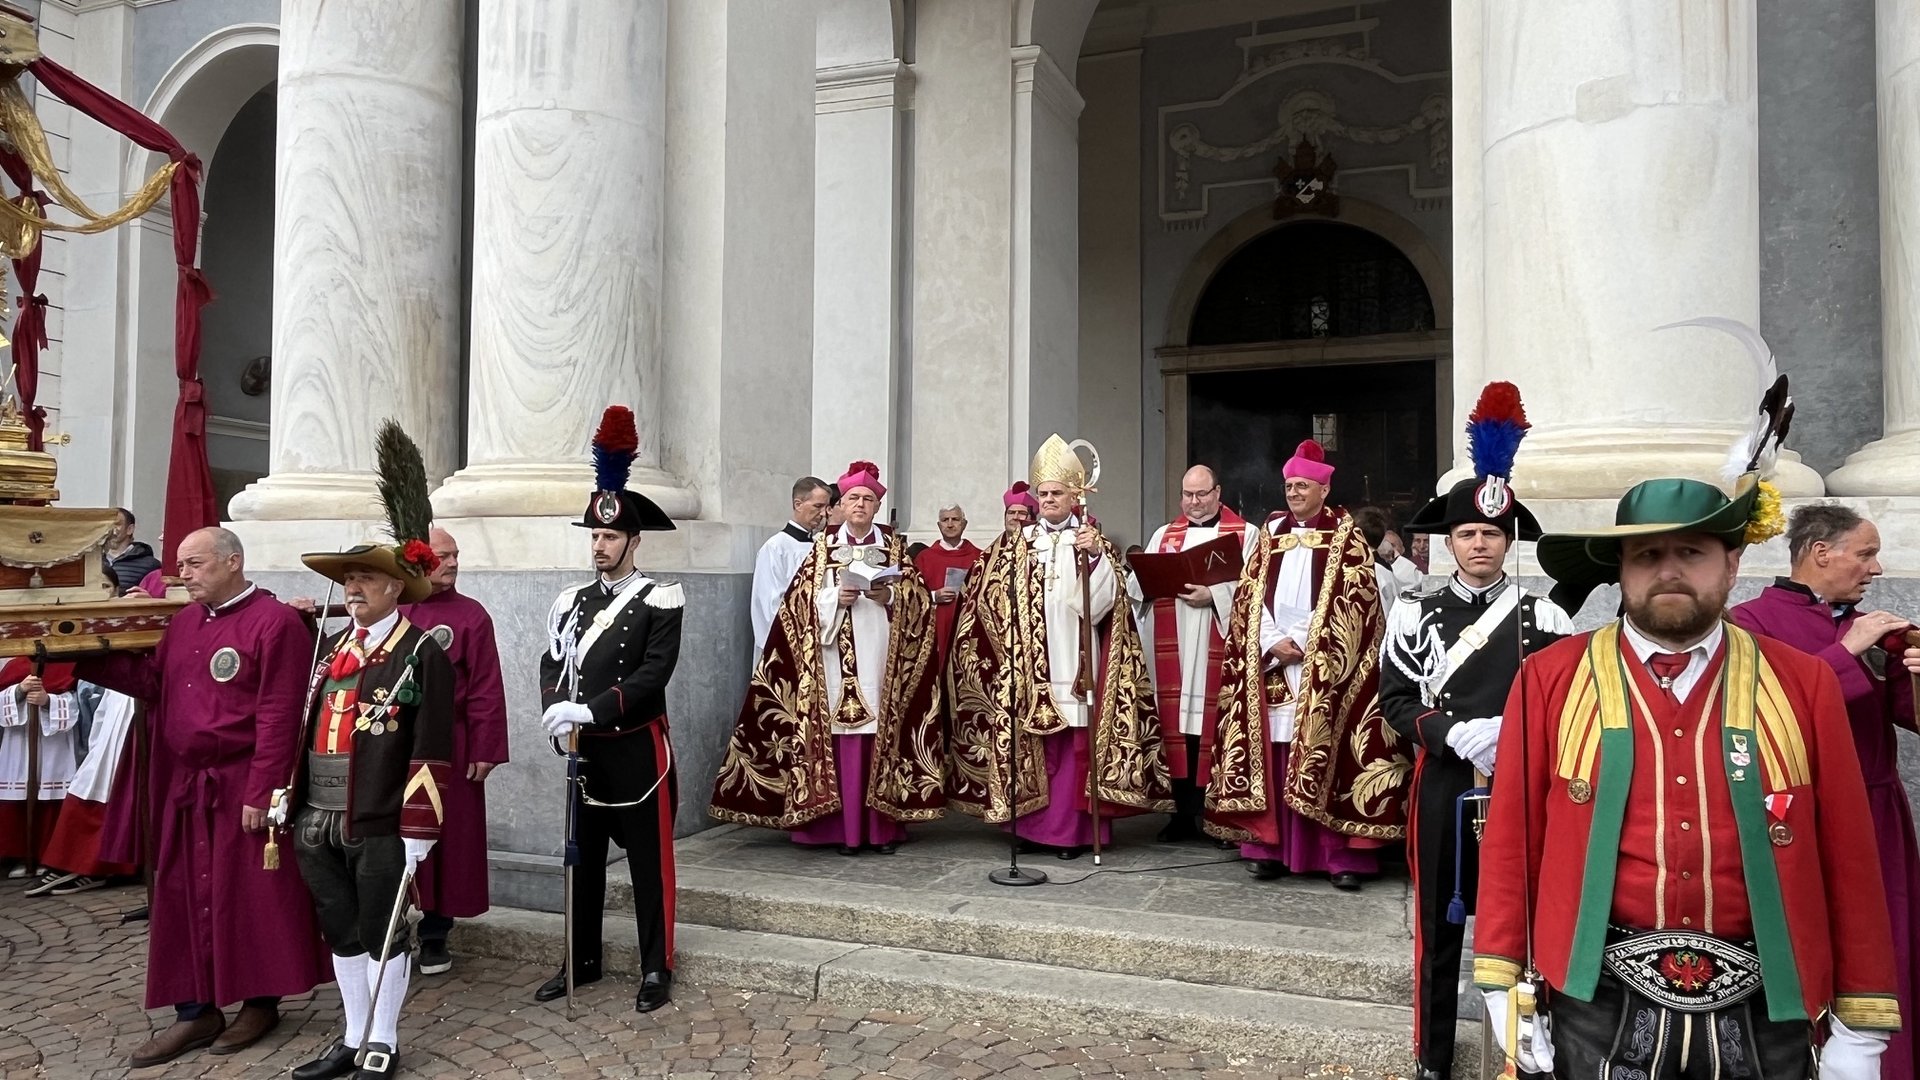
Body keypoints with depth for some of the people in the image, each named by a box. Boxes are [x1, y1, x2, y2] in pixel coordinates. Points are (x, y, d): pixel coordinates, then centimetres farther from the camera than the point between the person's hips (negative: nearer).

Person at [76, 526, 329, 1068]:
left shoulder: (276, 622, -14)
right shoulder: (184, 620, 12)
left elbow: (278, 716, -17)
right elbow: (154, 682, 11)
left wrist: (261, 794, -19)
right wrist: (83, 659, 0)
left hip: (243, 786, -7)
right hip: (184, 786, 8)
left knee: (251, 896, 4)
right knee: (186, 897, 11)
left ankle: (261, 1003, 20)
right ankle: (196, 1011, 22)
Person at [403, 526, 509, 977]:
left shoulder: (471, 615, -2)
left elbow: (486, 690, -5)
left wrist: (485, 750, -9)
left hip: (447, 750, -2)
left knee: (445, 841, 6)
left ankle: (435, 935, 19)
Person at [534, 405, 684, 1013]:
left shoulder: (659, 601, -8)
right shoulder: (573, 602, 10)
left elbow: (654, 673, -19)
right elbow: (552, 664, 5)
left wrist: (591, 709, -26)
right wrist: (557, 711, -15)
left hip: (638, 751, -6)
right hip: (585, 751, 6)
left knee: (649, 862, 3)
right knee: (584, 859, 14)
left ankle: (657, 969, 13)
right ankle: (583, 961, 28)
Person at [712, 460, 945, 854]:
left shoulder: (894, 547, 11)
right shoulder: (823, 547, 10)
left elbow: (919, 597, 6)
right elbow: (800, 599, 4)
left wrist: (891, 595, -12)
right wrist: (835, 597, -12)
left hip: (881, 657, 1)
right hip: (836, 659, 0)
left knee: (883, 738, -2)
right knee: (841, 739, -4)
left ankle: (884, 826, 7)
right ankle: (844, 828, 4)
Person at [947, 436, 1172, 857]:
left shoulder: (1095, 543, 8)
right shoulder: (1015, 545, 14)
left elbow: (1101, 602, -6)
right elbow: (995, 601, 13)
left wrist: (1095, 556, -17)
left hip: (1075, 665, -2)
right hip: (1027, 666, 2)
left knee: (1075, 743, -4)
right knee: (1031, 743, 1)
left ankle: (1073, 829, 3)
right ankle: (1033, 824, 9)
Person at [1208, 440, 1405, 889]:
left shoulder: (1347, 538, 3)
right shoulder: (1271, 534, 14)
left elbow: (1353, 601, -6)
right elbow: (1249, 597, 9)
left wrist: (1301, 641, -12)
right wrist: (1272, 643, -6)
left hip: (1325, 669, -4)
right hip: (1270, 663, 4)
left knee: (1327, 757, -6)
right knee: (1271, 757, 3)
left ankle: (1341, 855, -1)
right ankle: (1268, 847, 10)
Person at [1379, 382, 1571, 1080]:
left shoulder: (1543, 617, 2)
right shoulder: (1415, 615, 2)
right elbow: (1396, 701, -3)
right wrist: (1458, 736, -17)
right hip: (1442, 784, 0)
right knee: (1439, 926, 9)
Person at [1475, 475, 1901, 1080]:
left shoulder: (1803, 683, 1)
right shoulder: (1551, 678, -4)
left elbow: (1848, 856, 3)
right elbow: (1512, 838, -1)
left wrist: (1860, 1023, 3)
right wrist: (1504, 983, -2)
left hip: (1761, 1009, 2)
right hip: (1600, 1005, -1)